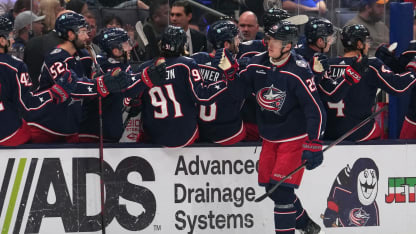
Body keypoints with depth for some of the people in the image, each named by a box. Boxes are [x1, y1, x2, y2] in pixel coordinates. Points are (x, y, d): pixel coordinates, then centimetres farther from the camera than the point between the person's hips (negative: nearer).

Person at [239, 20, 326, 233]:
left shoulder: (298, 71, -20)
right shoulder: (257, 64, -4)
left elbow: (315, 109, -18)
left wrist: (313, 145, -20)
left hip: (294, 138, -6)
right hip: (269, 137, 6)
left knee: (282, 187, -15)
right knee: (270, 186, 10)